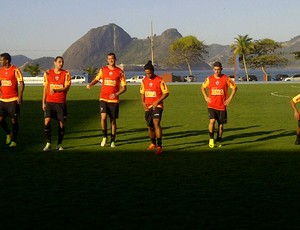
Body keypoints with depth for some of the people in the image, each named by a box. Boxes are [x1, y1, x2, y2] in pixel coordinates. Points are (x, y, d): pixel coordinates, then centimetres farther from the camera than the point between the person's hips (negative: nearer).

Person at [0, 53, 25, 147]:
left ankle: (14, 140, 11)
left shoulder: (15, 70, -8)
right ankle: (8, 134, 27)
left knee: (14, 120, 1)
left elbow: (22, 84, -8)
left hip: (13, 100, -5)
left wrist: (20, 96, -16)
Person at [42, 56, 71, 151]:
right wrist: (43, 102, 8)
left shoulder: (66, 74, 2)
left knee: (61, 123, 2)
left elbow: (66, 87, -9)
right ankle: (48, 143, -1)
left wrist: (56, 90, -26)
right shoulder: (47, 73, 6)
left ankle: (59, 144, 17)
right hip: (49, 102, 0)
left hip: (61, 102, 0)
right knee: (47, 121, -13)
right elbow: (45, 88, 10)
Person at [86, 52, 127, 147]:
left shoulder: (120, 72, 2)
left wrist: (116, 94, -13)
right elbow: (96, 79, 23)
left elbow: (124, 87, 4)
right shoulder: (103, 70, 7)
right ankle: (104, 137, 4)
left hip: (114, 100, 0)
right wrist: (90, 84, 2)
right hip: (103, 98, 0)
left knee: (113, 120, 5)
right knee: (103, 117, -17)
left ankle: (112, 140, 19)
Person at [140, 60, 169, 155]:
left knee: (156, 123, -22)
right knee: (150, 126, 12)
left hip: (157, 105, -5)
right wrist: (143, 103, 5)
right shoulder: (144, 81, 7)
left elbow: (166, 93, -7)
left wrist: (157, 102, -14)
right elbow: (142, 93, 18)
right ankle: (153, 143, 34)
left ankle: (159, 146, -23)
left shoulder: (159, 80, -10)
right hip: (148, 107, 6)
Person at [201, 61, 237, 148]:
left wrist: (229, 99, -2)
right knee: (212, 121, -19)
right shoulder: (209, 79, 0)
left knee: (221, 124, 7)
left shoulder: (226, 78, -5)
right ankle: (211, 139, -3)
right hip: (212, 105, 0)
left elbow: (234, 88, 5)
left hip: (222, 106, 0)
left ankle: (219, 141, 23)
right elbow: (203, 87, 17)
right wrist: (206, 97, 6)